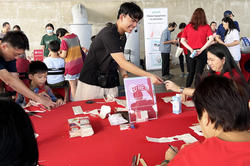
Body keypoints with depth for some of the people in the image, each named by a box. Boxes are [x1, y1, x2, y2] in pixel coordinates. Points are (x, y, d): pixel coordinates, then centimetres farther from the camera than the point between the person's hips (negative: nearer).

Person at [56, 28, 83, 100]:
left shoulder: (64, 40, -15)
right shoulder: (75, 36, 6)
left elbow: (64, 55, -15)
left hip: (71, 65, -7)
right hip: (80, 63, 7)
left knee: (73, 85, 3)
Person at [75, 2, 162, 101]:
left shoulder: (123, 37, 8)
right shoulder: (108, 33, -20)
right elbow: (122, 62, -27)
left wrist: (124, 74, -5)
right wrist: (149, 76, -29)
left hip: (110, 84, 8)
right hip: (91, 83, -8)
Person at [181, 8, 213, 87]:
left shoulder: (188, 27, 3)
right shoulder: (206, 27, -3)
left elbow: (182, 40, 0)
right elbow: (211, 39, -13)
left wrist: (190, 49, -5)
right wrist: (201, 49, -12)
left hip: (191, 53, 3)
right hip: (202, 53, -3)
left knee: (191, 72, 17)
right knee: (198, 73, 3)